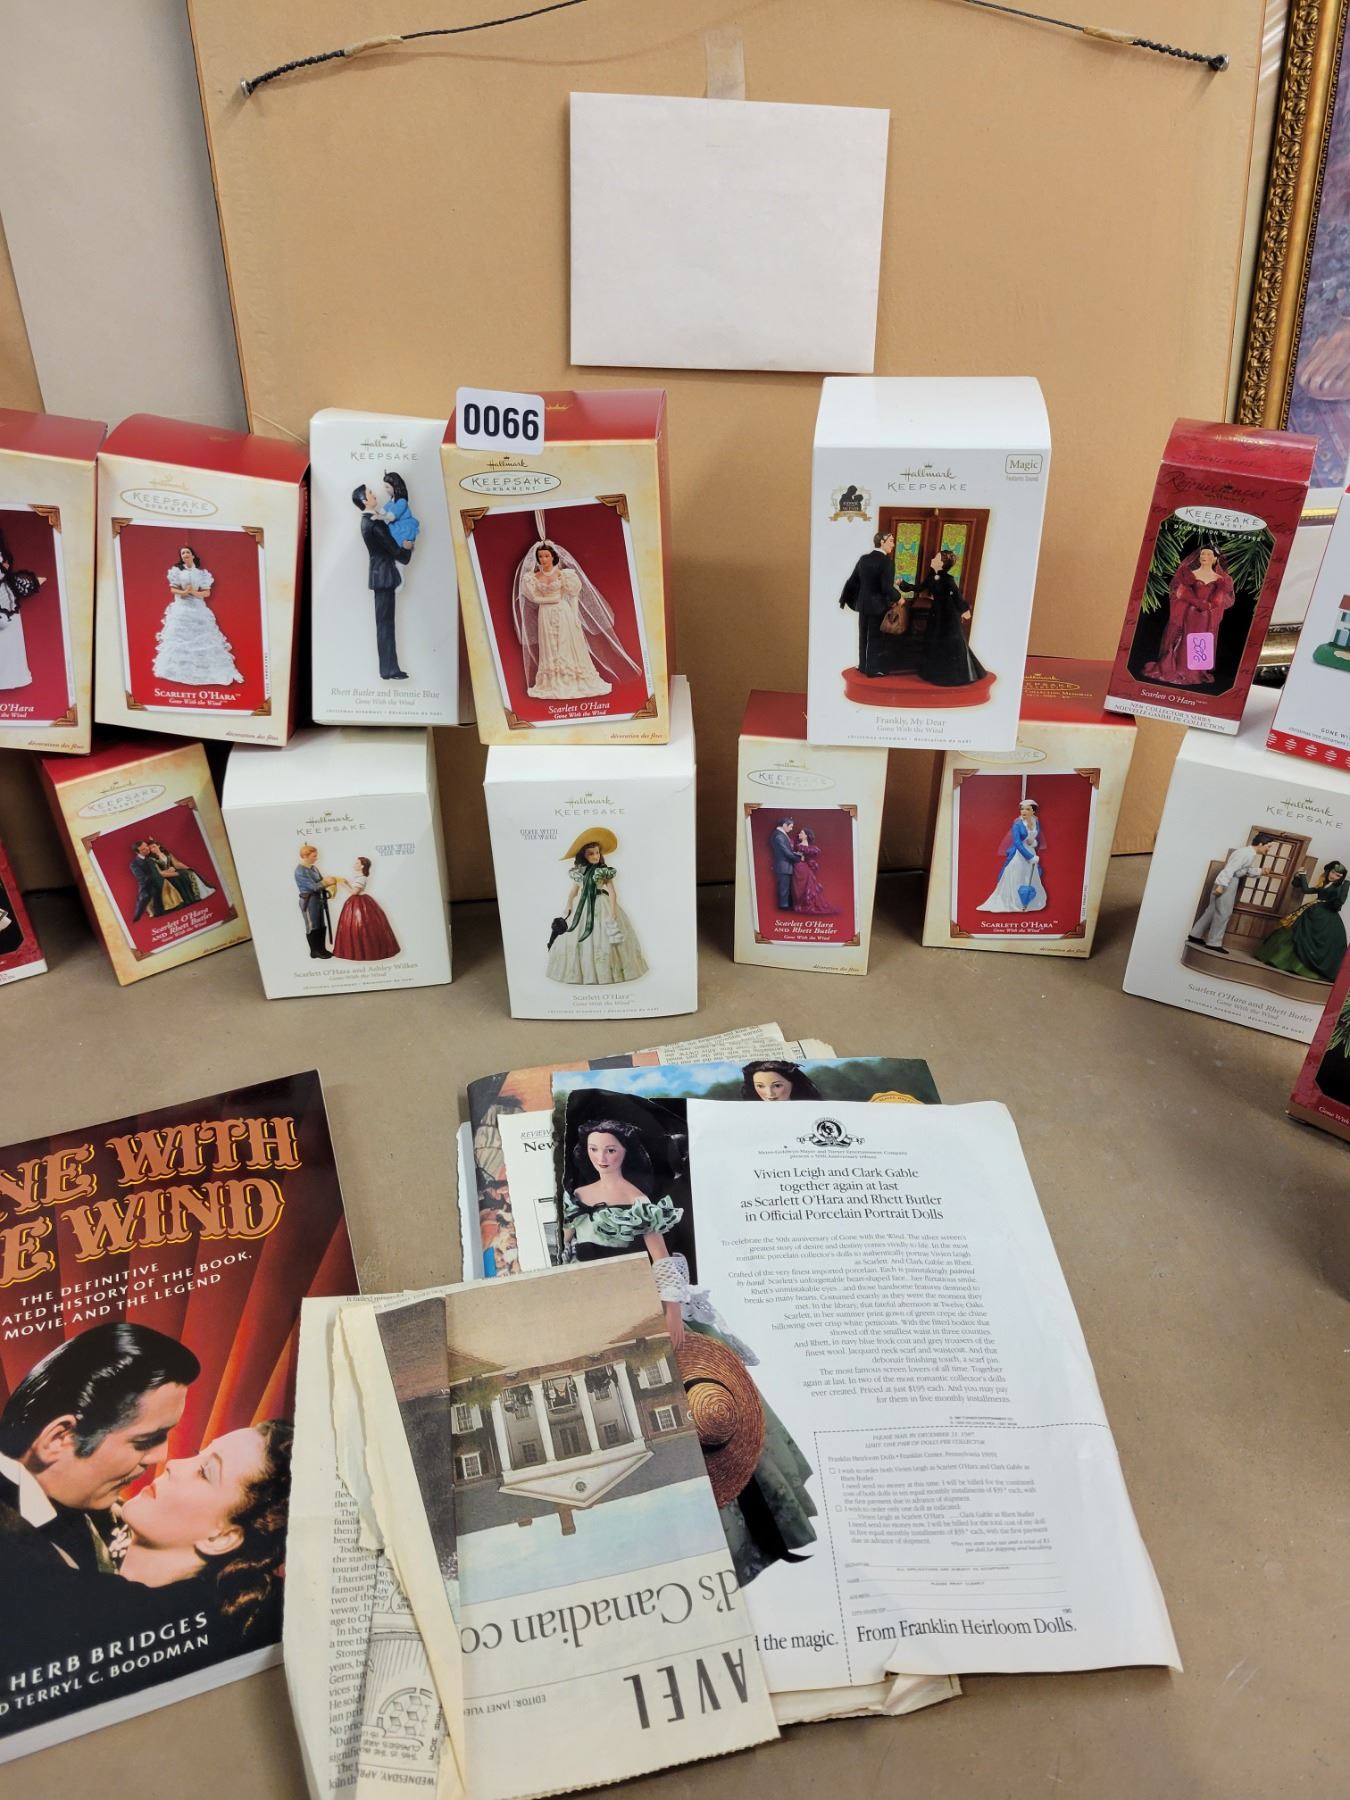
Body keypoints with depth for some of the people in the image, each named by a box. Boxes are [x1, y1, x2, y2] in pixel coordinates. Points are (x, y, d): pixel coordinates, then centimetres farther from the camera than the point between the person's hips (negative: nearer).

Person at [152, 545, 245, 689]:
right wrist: (183, 592, -17)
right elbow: (173, 589, 2)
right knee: (180, 638, -4)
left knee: (202, 639, -2)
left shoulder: (202, 573, 7)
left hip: (198, 609, 0)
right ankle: (181, 669, -3)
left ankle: (204, 670, 0)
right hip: (181, 609, 0)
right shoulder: (177, 570, 6)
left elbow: (207, 592, 4)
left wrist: (194, 593, -13)